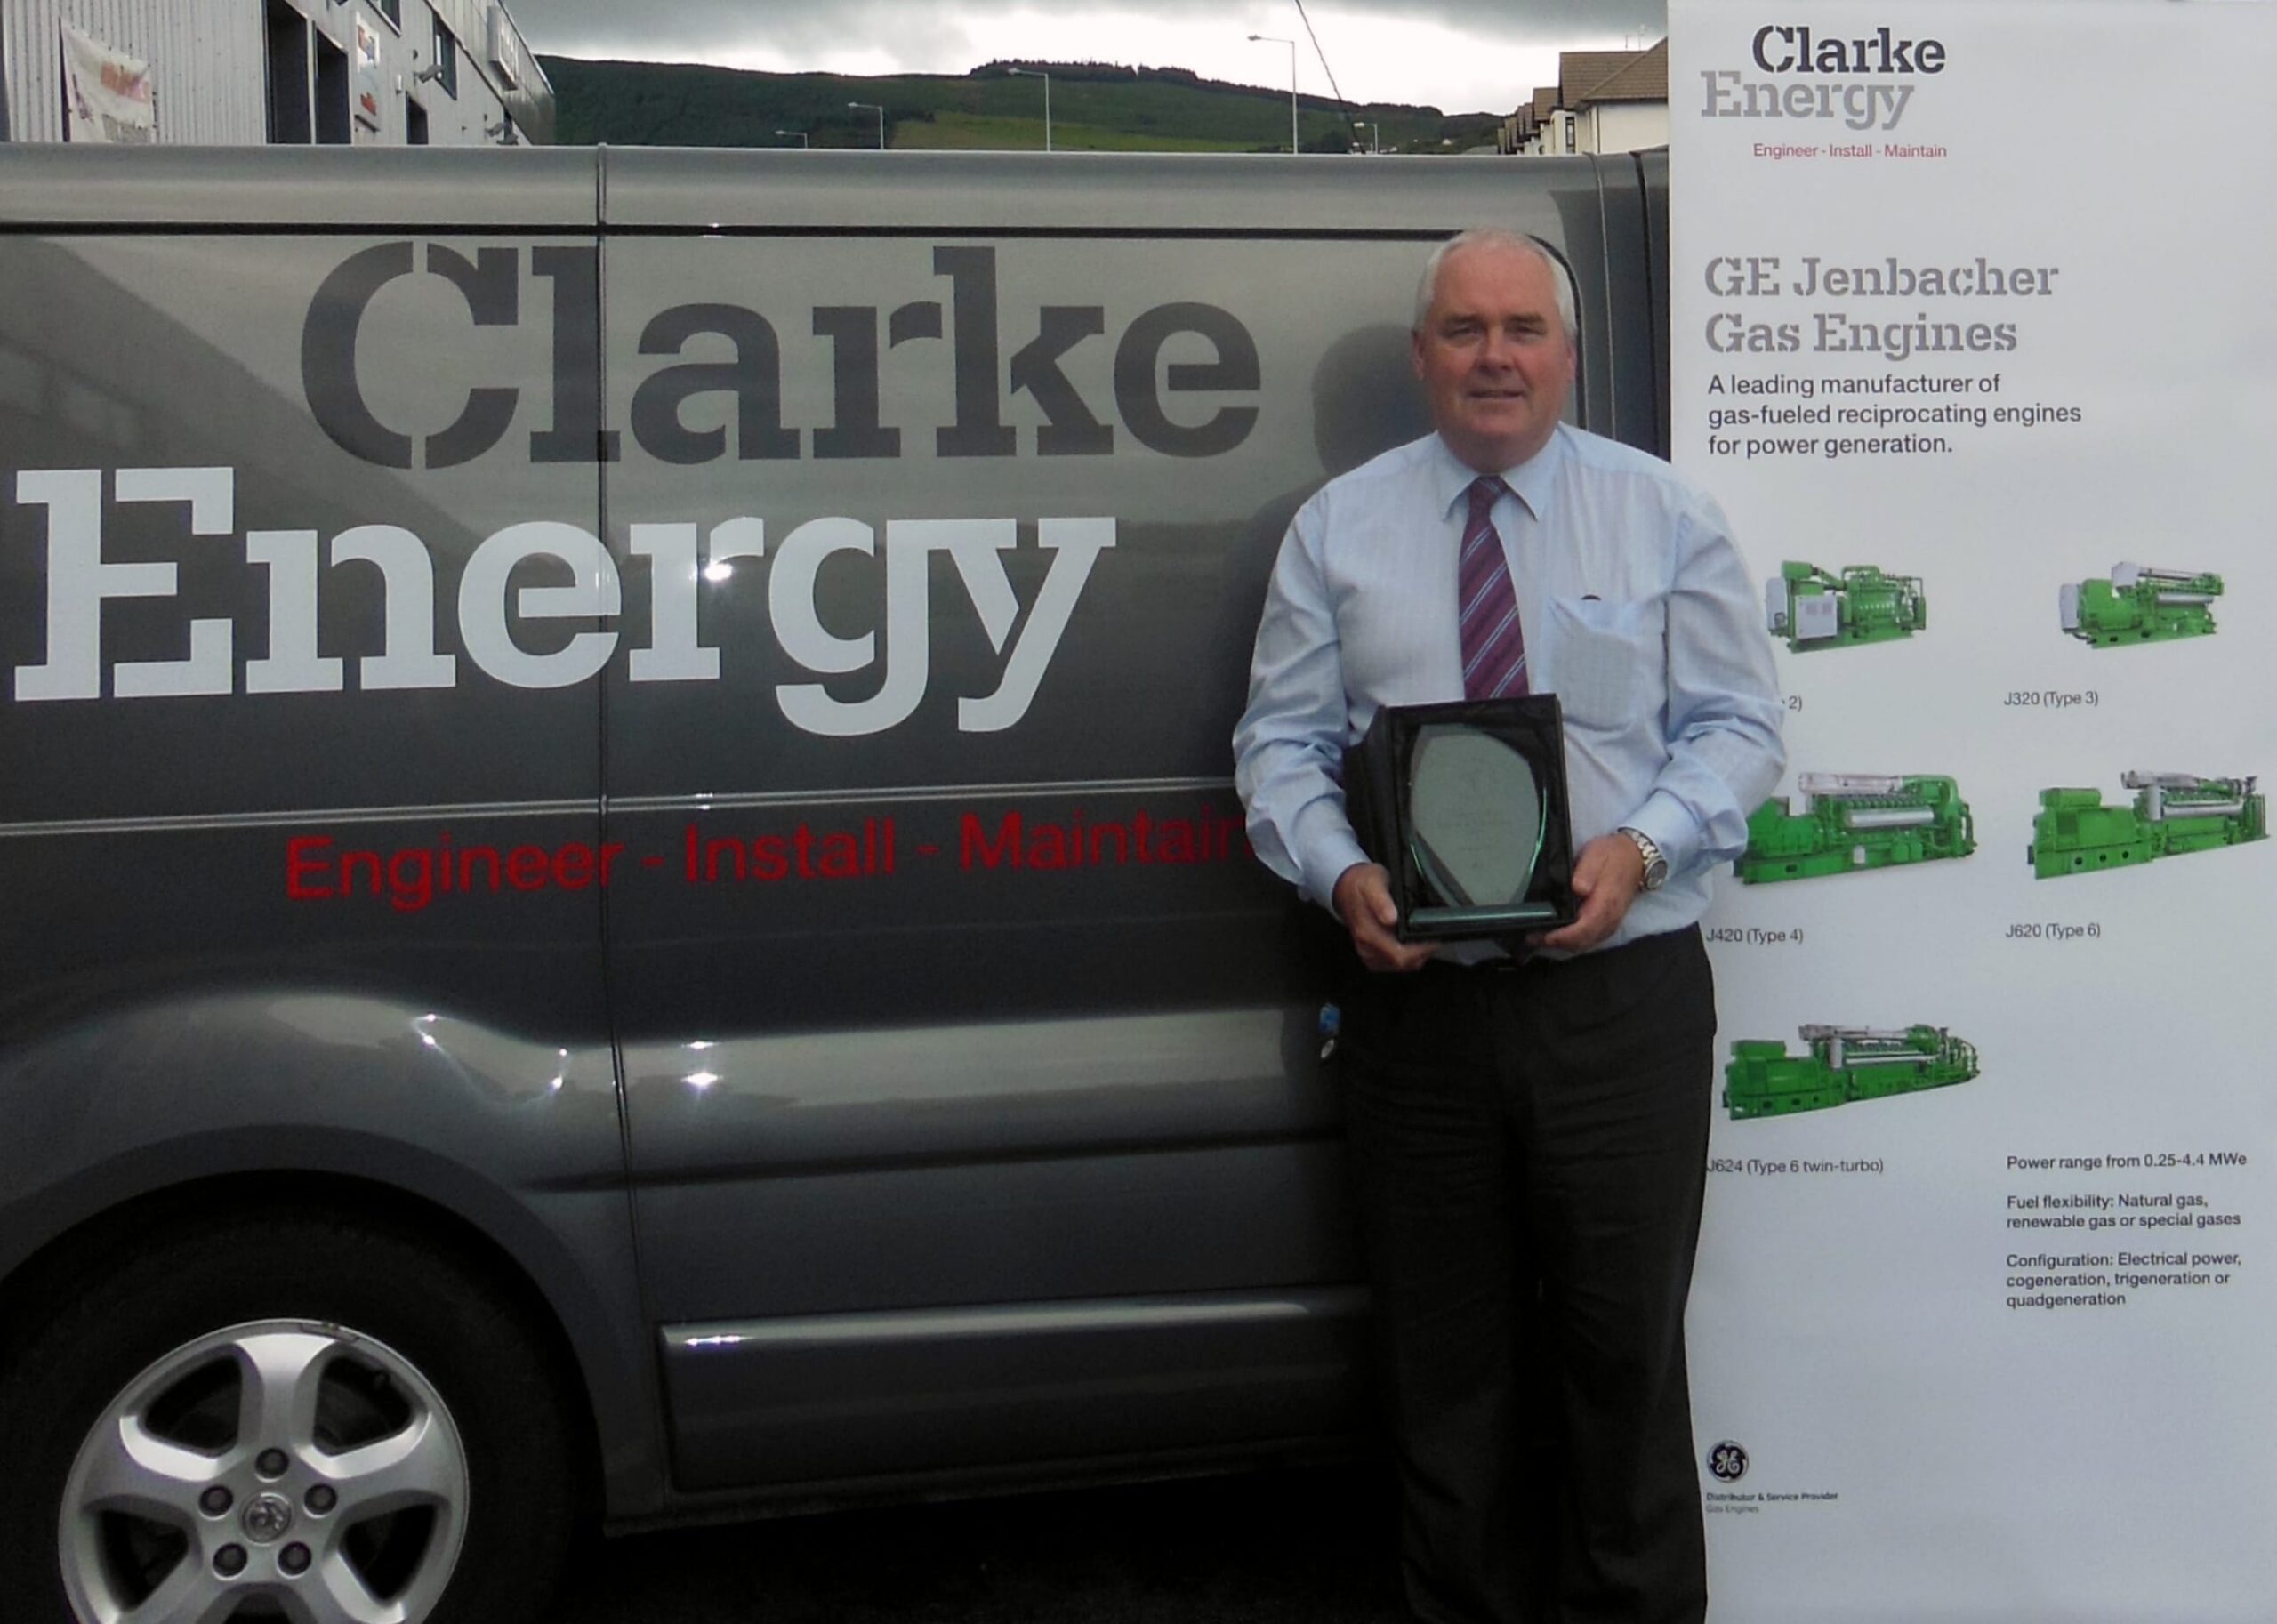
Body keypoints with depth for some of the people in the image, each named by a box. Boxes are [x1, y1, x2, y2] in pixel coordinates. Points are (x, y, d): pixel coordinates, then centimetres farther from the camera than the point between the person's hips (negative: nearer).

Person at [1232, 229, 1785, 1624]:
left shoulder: (1665, 515, 6)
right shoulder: (1339, 528, 8)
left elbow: (1739, 725, 4)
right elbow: (1282, 740, 7)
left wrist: (1639, 845, -14)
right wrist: (1339, 869, -12)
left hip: (1621, 987, -1)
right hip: (1418, 993, 2)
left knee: (1625, 1348, 5)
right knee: (1448, 1359, 12)